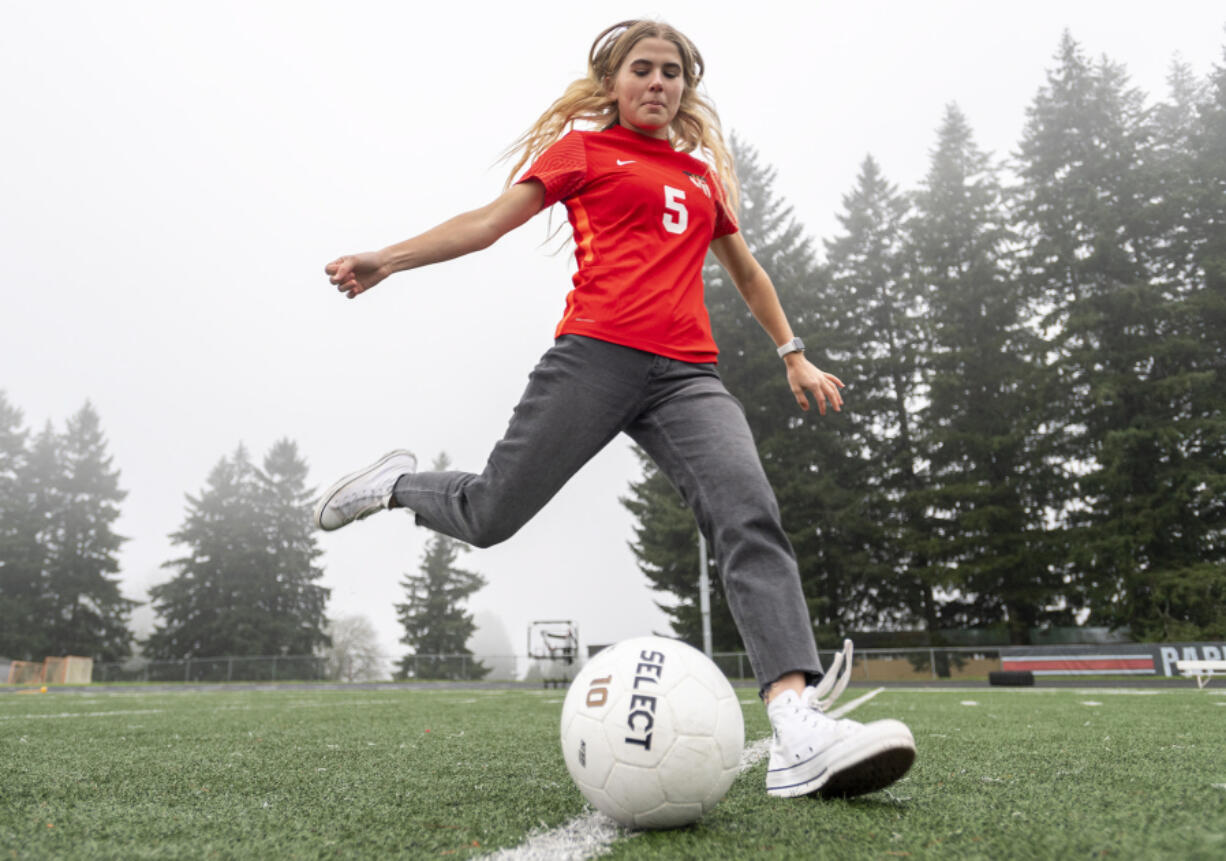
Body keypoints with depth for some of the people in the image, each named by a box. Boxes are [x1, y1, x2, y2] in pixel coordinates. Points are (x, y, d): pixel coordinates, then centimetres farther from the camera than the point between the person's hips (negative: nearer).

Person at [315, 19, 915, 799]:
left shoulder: (701, 173, 27)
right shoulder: (584, 148, 14)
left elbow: (745, 268, 37)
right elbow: (492, 219, 5)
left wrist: (793, 355, 32)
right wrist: (388, 259, -8)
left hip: (689, 374, 3)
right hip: (597, 354, -3)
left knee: (750, 514, -21)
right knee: (491, 516, -1)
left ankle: (800, 732, -31)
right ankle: (400, 483, 34)